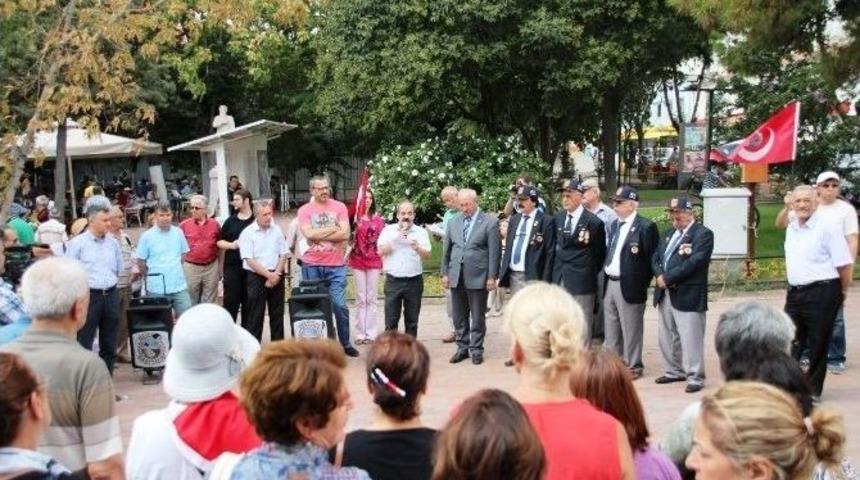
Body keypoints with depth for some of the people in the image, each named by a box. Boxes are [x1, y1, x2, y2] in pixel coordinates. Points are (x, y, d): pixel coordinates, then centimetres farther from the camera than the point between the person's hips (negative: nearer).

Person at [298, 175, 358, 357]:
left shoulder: (339, 207, 2)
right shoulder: (304, 210, 1)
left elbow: (345, 234, -9)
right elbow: (309, 234, -14)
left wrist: (319, 235, -10)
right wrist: (333, 228, -9)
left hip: (336, 266, 0)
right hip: (312, 266, 0)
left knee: (340, 305, -3)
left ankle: (345, 343, 9)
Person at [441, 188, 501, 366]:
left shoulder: (490, 222, -5)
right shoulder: (453, 222, 9)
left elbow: (494, 251, -6)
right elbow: (446, 249, 12)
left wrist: (492, 277, -10)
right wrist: (445, 273, 7)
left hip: (477, 277, -4)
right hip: (456, 276, 4)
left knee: (478, 316, 4)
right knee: (459, 316, 10)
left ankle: (476, 349, 14)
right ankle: (462, 347, 21)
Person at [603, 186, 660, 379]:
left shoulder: (646, 226, -11)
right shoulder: (615, 224, 14)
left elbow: (652, 258, -11)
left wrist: (642, 285, -10)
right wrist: (605, 274, 12)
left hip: (629, 286, -8)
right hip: (610, 283, 8)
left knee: (630, 329, 1)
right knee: (611, 329, 15)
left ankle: (633, 367, 11)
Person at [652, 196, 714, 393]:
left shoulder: (703, 234, -7)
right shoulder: (671, 233, 18)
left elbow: (695, 262, -19)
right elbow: (656, 257, 15)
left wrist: (668, 278, -17)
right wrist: (660, 276, -5)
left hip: (688, 296, -8)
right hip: (665, 294, 8)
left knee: (690, 338, -6)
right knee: (667, 337, 15)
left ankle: (695, 377, 2)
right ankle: (674, 371, 27)